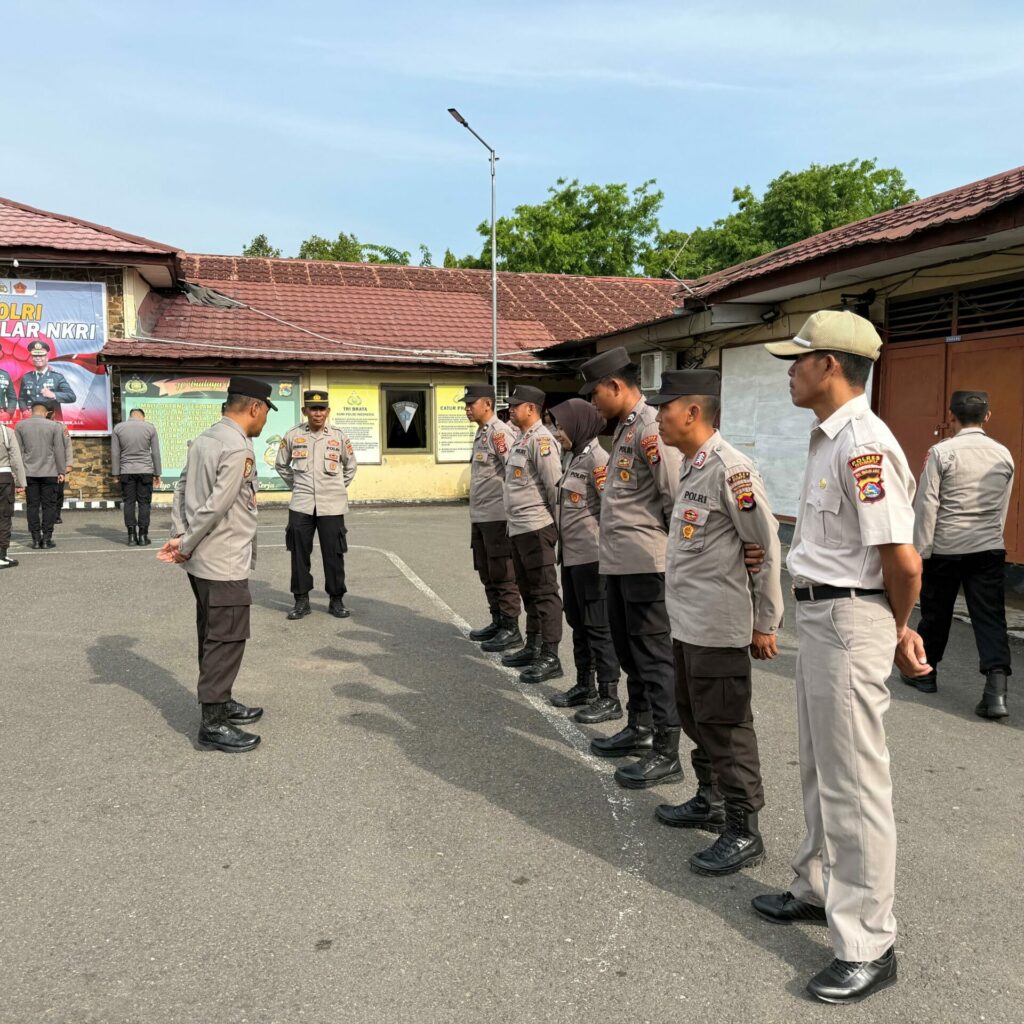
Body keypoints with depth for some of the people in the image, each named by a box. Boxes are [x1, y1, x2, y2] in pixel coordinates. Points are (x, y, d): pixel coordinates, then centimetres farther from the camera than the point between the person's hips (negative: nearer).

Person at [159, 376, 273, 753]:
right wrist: (186, 548, -11)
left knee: (213, 638, 19)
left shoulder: (204, 439, 10)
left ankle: (220, 703, 32)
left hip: (203, 561, 9)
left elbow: (182, 488, 10)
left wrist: (179, 536, 2)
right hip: (225, 565, -9)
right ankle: (212, 724, 8)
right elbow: (217, 507, -21)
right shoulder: (238, 448, -19)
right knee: (226, 642, 0)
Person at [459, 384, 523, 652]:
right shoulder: (481, 433, 16)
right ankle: (497, 622, 28)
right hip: (480, 517, 10)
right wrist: (475, 514, 20)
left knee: (503, 575, -2)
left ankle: (511, 629, 6)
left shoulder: (500, 432, -14)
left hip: (497, 516, -10)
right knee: (487, 574, 17)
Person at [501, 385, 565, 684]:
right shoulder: (522, 440, 17)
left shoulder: (541, 439, -14)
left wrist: (559, 523, -12)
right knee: (528, 591, 17)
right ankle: (532, 648, 28)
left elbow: (555, 485, -18)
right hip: (518, 528, 10)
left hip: (535, 528, -10)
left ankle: (550, 657, -2)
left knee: (544, 591, -6)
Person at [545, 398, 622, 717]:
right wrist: (562, 542, 16)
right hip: (570, 553, 9)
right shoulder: (571, 456, 12)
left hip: (590, 556, -9)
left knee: (598, 626, -2)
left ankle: (609, 697, 7)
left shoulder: (596, 458, -15)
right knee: (577, 622, 16)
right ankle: (585, 685, 29)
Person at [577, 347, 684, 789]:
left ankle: (666, 752, 8)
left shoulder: (652, 427, -15)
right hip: (619, 560, 10)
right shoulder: (624, 428, 16)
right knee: (629, 651, 19)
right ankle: (639, 728, 34)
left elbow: (675, 493, -19)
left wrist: (672, 544, -8)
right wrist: (615, 538, 12)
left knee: (654, 656, -2)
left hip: (645, 562, -10)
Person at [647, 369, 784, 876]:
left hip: (719, 628, -10)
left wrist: (766, 623, -12)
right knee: (695, 717, 21)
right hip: (686, 623, 10)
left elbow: (768, 547, -16)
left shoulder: (730, 468, -18)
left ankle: (743, 832, 14)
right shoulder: (690, 467, 11)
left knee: (725, 728, 1)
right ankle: (710, 800, 38)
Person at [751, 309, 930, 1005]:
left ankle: (868, 947, 15)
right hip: (820, 615, 10)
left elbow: (904, 562, -23)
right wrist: (895, 630, 15)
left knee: (855, 784, 0)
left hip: (851, 622, -10)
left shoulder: (864, 444, -21)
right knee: (820, 770, 22)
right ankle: (819, 889, 40)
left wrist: (899, 630, -5)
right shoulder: (830, 438, 12)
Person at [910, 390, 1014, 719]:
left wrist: (919, 551, -5)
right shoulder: (1004, 455, 4)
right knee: (990, 616, 2)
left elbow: (926, 505, -11)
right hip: (990, 549, 3)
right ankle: (996, 689, -9)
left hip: (945, 548, -3)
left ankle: (925, 671, 29)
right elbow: (1002, 508, 13)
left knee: (936, 612, 12)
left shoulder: (941, 452, -10)